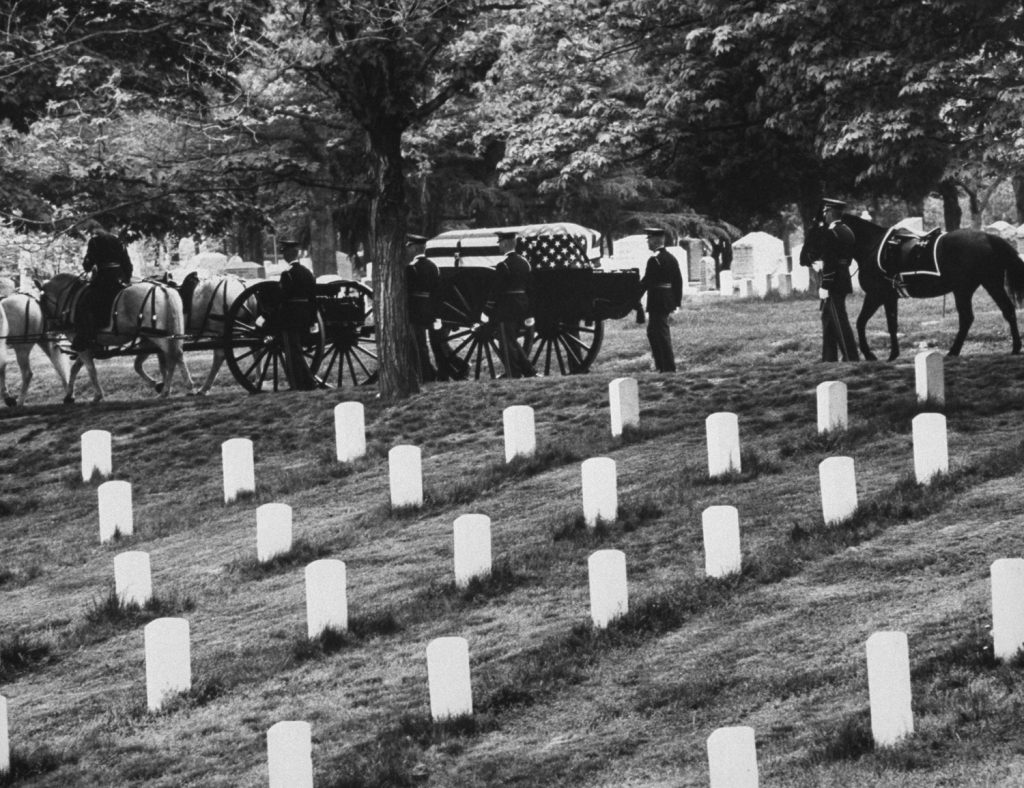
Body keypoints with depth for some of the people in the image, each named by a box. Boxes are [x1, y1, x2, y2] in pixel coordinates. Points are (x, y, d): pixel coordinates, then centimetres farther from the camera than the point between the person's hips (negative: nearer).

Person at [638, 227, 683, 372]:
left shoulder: (654, 260, -16)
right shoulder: (671, 258, 10)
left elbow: (645, 282, -17)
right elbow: (678, 280, 14)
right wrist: (677, 301, 19)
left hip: (657, 300, -9)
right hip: (669, 299, 9)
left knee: (662, 334, -4)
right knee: (653, 332, 18)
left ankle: (669, 368, -1)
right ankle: (661, 365, 22)